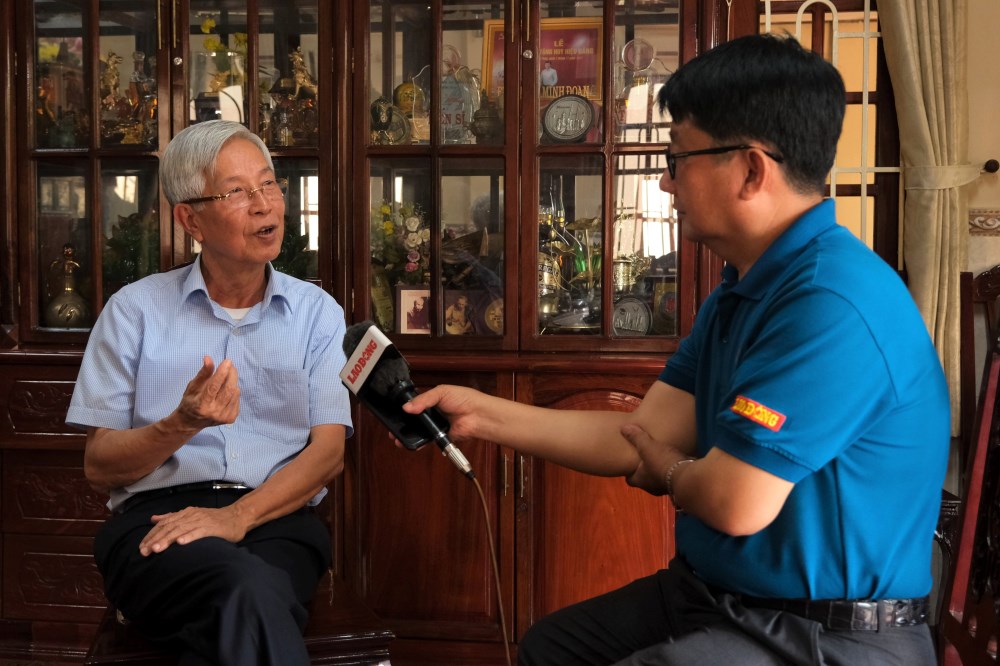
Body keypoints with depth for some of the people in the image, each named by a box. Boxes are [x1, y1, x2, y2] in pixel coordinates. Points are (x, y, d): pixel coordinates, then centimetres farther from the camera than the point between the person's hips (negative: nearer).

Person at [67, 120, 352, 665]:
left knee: (236, 620, -36)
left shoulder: (316, 312, 13)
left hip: (278, 517, 1)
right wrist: (182, 424, -15)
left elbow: (328, 451, 2)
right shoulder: (134, 310, 9)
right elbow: (99, 466, 6)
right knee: (247, 589, -36)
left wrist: (238, 516, -15)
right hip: (155, 514, 0)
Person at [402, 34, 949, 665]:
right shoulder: (739, 293, 7)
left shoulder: (833, 303, -27)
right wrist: (483, 414, 4)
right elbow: (644, 436, 5)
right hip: (717, 596, 10)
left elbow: (735, 504, -28)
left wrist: (669, 471, -5)